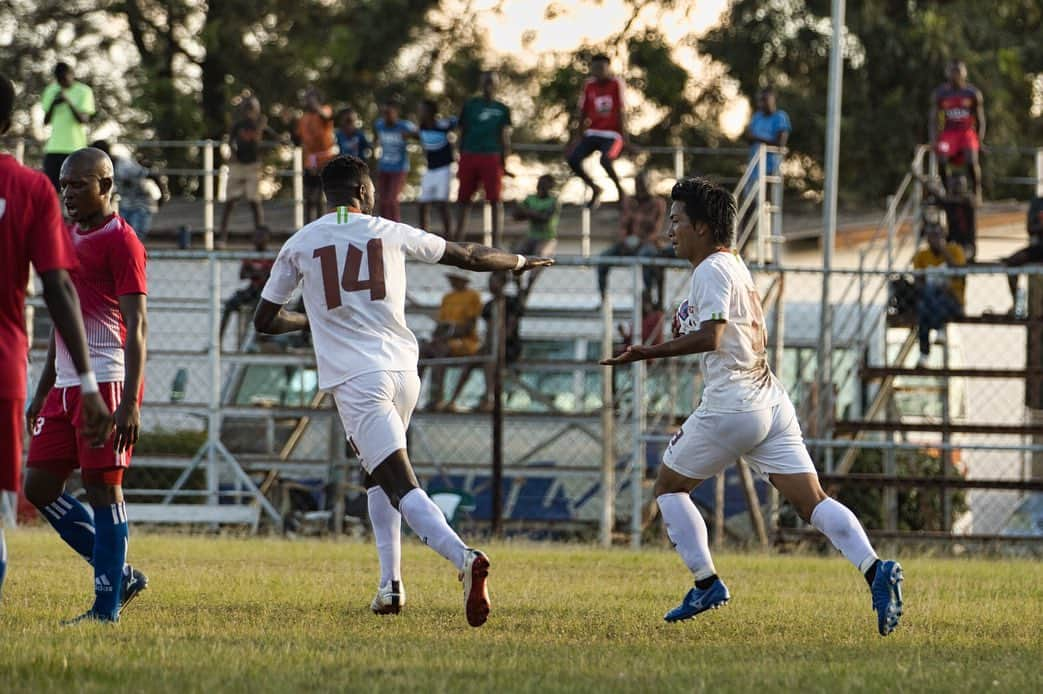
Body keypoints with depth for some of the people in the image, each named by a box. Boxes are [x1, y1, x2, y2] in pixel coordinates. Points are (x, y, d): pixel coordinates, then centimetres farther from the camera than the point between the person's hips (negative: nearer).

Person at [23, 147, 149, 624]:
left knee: (102, 487, -7)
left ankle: (107, 607, -1)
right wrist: (43, 389, 23)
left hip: (106, 382, -9)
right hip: (66, 384, 9)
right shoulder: (68, 238, 17)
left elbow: (136, 325, -14)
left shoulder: (120, 241, -9)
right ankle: (120, 574, 15)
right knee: (39, 485, 6)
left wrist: (130, 402, -21)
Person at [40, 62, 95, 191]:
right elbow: (46, 121, 11)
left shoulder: (84, 92, -1)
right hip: (53, 148, 4)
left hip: (75, 148, -4)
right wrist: (53, 104, -6)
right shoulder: (51, 91, 11)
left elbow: (84, 120, -9)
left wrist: (68, 102, -19)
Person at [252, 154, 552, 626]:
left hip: (354, 381, -3)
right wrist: (519, 262, 38)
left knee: (400, 487, -13)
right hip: (402, 370, 3)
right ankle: (390, 583, 16)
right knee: (380, 473, 26)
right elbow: (467, 256, 20)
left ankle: (463, 557, -37)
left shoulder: (299, 245, 7)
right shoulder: (390, 233, 9)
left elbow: (264, 321, 14)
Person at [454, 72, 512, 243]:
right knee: (463, 198, 5)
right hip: (469, 156, 2)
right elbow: (462, 133, 14)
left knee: (495, 200, -6)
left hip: (492, 157, -2)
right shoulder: (470, 105, 13)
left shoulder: (502, 109, 9)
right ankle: (458, 239, 12)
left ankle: (496, 242, -8)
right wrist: (461, 159, 8)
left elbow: (505, 138, 6)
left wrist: (504, 160, -5)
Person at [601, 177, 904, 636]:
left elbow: (711, 337, -22)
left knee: (669, 486, 10)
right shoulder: (736, 267, 21)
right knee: (810, 500, -1)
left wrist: (652, 352, -20)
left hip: (731, 406, -9)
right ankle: (875, 569, -20)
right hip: (770, 403, 9)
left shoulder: (712, 270, -8)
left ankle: (706, 584, 4)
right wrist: (688, 329, 25)